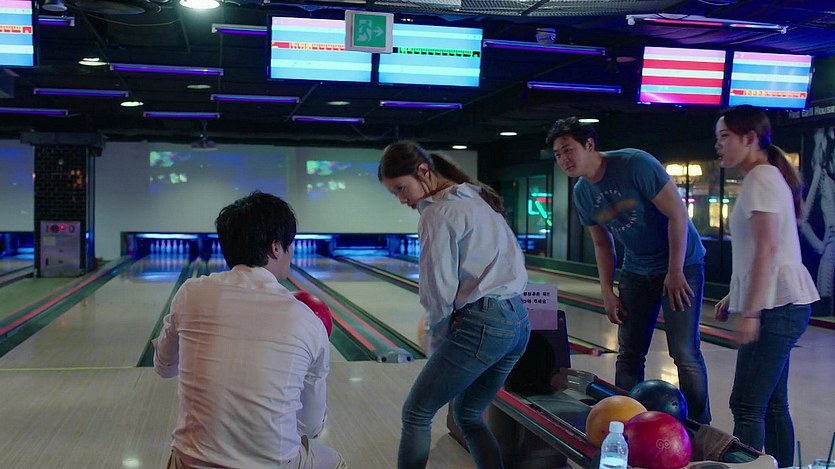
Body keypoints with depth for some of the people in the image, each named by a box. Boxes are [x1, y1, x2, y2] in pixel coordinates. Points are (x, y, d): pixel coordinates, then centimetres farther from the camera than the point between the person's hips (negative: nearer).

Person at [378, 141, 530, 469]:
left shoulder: (438, 214, -10)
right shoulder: (478, 200, 15)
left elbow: (440, 291, -12)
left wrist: (434, 339, 5)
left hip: (481, 326, -9)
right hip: (518, 322, 9)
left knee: (416, 414, 6)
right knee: (468, 415, 21)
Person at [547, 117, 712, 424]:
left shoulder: (635, 164, -20)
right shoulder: (582, 194, 0)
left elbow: (677, 214, -19)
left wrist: (675, 272, -18)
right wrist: (607, 292, 3)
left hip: (681, 265, -6)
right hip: (637, 270, 6)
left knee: (684, 353, -6)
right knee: (628, 355, 6)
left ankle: (699, 427, 8)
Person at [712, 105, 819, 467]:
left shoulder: (760, 178, -11)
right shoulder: (767, 177, 18)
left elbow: (767, 249, -20)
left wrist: (750, 312, -22)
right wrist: (734, 296, 22)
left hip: (776, 306, -10)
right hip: (779, 305, 10)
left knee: (747, 406, -9)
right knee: (772, 404, 12)